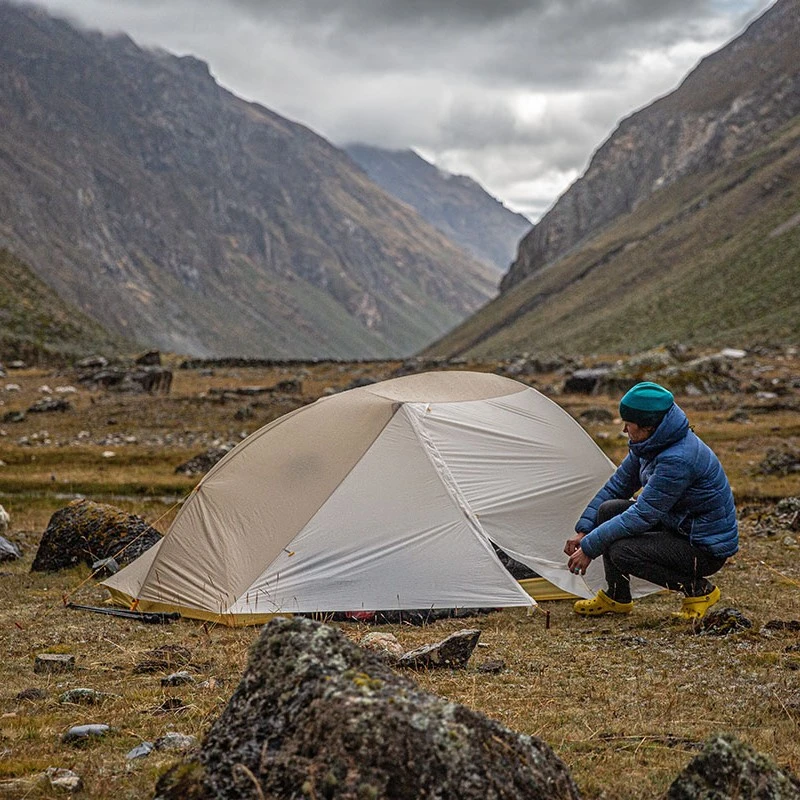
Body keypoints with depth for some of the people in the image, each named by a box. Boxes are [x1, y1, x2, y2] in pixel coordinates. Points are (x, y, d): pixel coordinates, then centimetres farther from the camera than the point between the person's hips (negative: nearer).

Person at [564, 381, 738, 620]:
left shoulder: (679, 459, -29)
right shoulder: (648, 446, 0)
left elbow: (642, 516, -27)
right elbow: (617, 486, 12)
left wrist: (589, 548, -21)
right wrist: (583, 531, 4)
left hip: (707, 548, -9)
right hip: (678, 528, 9)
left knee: (622, 552, -24)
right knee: (608, 510, -2)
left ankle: (699, 589, -6)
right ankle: (616, 597, 11)